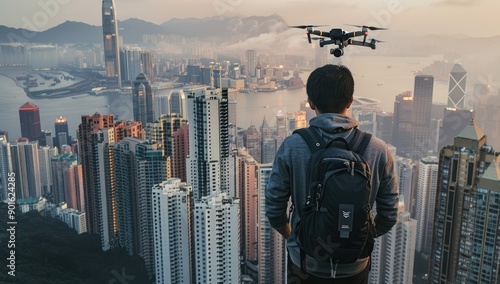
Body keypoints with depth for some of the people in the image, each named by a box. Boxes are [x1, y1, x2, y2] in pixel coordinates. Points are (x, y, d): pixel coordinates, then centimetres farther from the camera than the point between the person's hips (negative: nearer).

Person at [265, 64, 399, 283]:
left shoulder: (291, 147, -17)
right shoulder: (377, 150, -13)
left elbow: (274, 208, -10)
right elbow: (389, 215, -4)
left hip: (305, 261, -1)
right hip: (355, 265, 1)